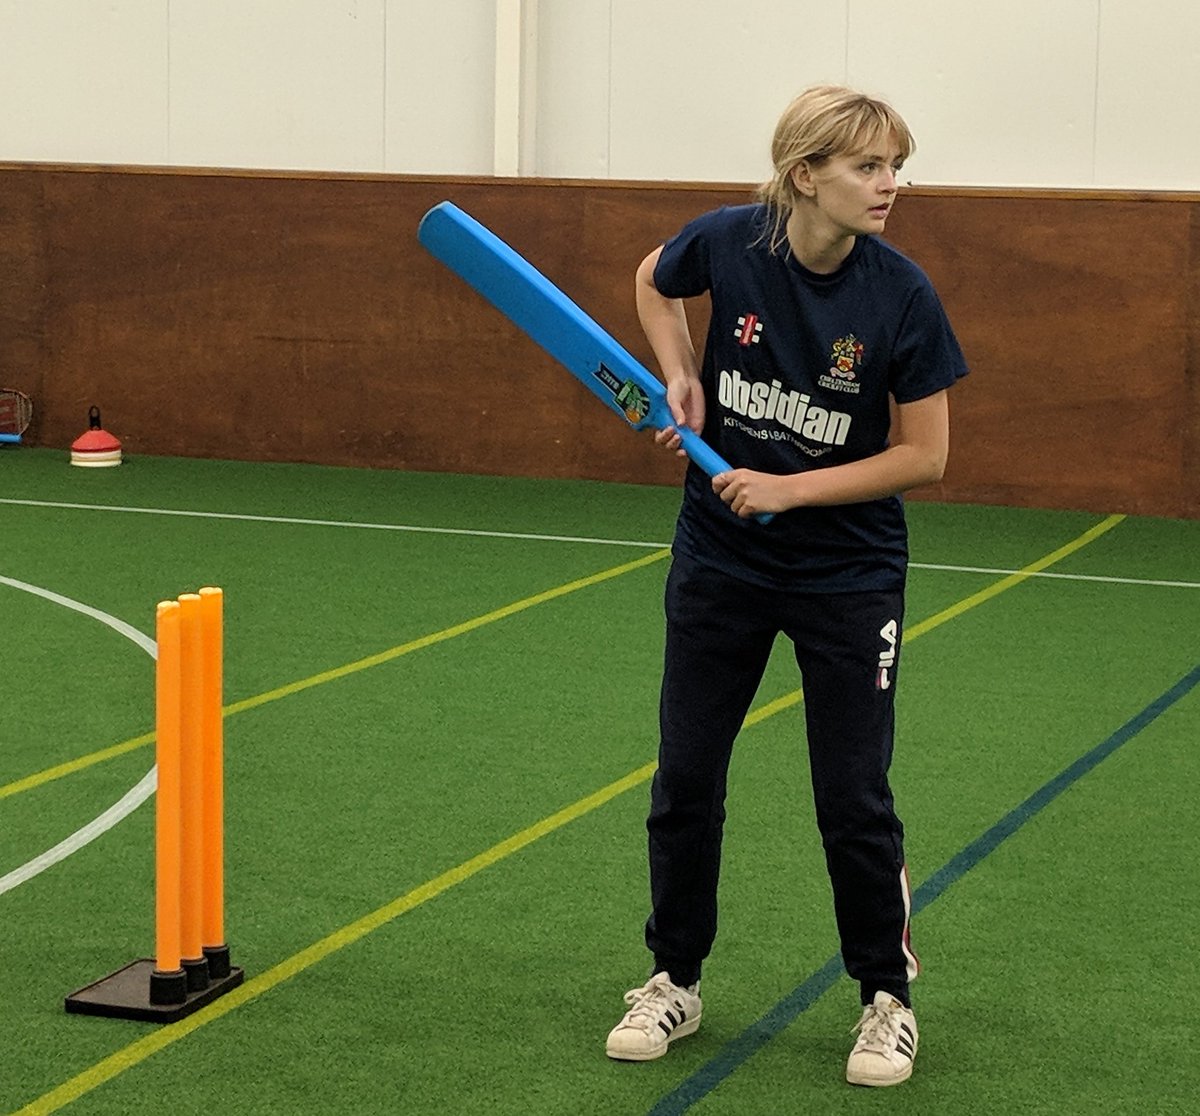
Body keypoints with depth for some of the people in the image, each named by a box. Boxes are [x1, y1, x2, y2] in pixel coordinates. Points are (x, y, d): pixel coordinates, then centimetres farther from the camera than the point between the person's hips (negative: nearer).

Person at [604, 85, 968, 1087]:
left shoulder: (901, 295, -17)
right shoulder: (727, 243, -13)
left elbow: (924, 454, -12)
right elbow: (654, 283, 11)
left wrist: (791, 490, -18)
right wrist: (681, 380, -4)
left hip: (849, 577, -2)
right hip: (719, 563, 2)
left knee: (854, 799, 2)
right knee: (684, 780, 9)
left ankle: (887, 996, 22)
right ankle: (676, 980, 27)